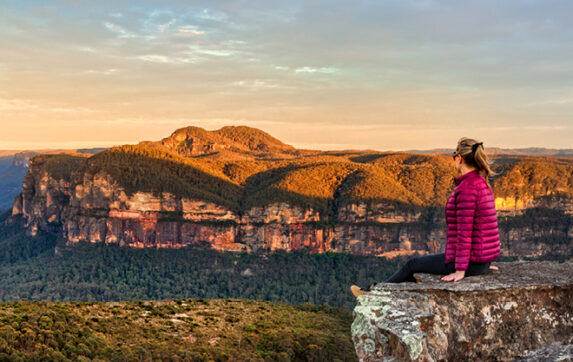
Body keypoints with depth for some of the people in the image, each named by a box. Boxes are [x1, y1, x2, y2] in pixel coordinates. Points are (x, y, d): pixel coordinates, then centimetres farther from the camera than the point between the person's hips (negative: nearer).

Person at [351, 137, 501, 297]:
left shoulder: (467, 188, -21)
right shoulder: (483, 184, 10)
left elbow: (464, 231, -23)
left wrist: (460, 270, -20)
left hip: (468, 261, -9)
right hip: (482, 261, 9)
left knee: (413, 264, 10)